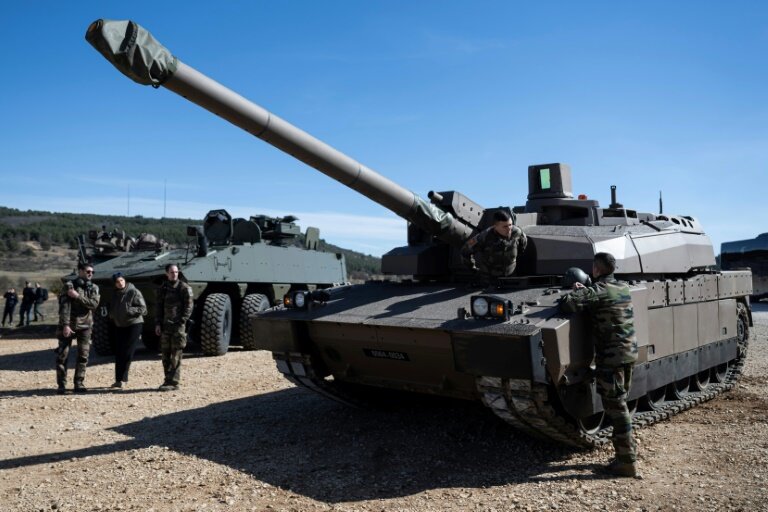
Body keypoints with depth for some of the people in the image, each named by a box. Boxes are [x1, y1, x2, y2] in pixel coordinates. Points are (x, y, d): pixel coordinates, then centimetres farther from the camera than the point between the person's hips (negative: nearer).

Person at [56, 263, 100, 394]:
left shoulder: (94, 288, 7)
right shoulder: (70, 286, -3)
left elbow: (94, 304, -9)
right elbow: (65, 306, -10)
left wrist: (78, 296, -17)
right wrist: (65, 325, -18)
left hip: (85, 325, 3)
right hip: (69, 325, -3)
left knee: (83, 356, 3)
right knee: (62, 355, -1)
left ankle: (79, 384, 11)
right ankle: (61, 385, 9)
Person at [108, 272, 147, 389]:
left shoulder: (134, 292, -9)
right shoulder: (115, 295, 10)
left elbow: (143, 309, -13)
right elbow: (112, 309, 24)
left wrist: (129, 310, -21)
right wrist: (112, 315, 3)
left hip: (134, 324, -7)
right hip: (119, 326, 7)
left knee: (127, 353, -8)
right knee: (118, 353, 6)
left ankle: (122, 379, -3)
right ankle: (120, 379, 12)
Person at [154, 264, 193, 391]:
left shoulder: (184, 288, -3)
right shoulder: (162, 288, 13)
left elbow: (188, 307, -5)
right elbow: (159, 307, 16)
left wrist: (181, 322, -12)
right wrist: (157, 323, 7)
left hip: (178, 326, -6)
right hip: (165, 326, 6)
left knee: (175, 355, -5)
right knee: (165, 354, 9)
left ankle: (173, 382, -2)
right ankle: (168, 380, 20)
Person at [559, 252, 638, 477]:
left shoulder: (597, 291, -15)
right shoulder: (623, 287, 9)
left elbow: (567, 304, -24)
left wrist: (576, 293, -3)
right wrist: (585, 290, 20)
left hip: (610, 357, -8)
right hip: (630, 352, 8)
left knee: (615, 407, -2)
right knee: (620, 404, 20)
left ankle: (627, 461, 2)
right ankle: (629, 447, 29)